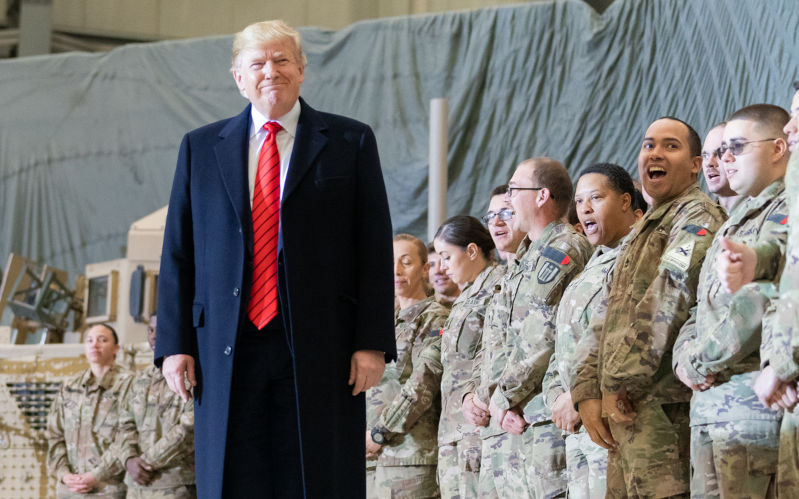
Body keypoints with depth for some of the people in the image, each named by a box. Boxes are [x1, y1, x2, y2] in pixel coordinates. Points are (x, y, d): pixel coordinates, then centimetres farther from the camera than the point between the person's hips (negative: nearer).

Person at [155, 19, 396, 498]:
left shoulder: (350, 142, 8)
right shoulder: (201, 148, 14)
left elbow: (375, 249, 3)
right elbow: (178, 253, 12)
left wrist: (373, 342, -6)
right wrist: (175, 344, 3)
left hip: (320, 350, -2)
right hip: (228, 351, 2)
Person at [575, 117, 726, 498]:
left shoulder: (698, 216, -4)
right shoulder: (641, 232, 27)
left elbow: (670, 300, -17)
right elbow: (602, 321, 24)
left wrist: (619, 381, -15)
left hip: (664, 407, -9)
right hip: (626, 410, 9)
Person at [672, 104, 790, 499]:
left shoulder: (786, 214, -7)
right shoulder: (733, 225, 25)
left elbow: (766, 300, -19)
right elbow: (701, 309, 25)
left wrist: (700, 361, -12)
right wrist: (684, 356, 4)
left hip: (753, 399, -9)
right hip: (708, 403, 9)